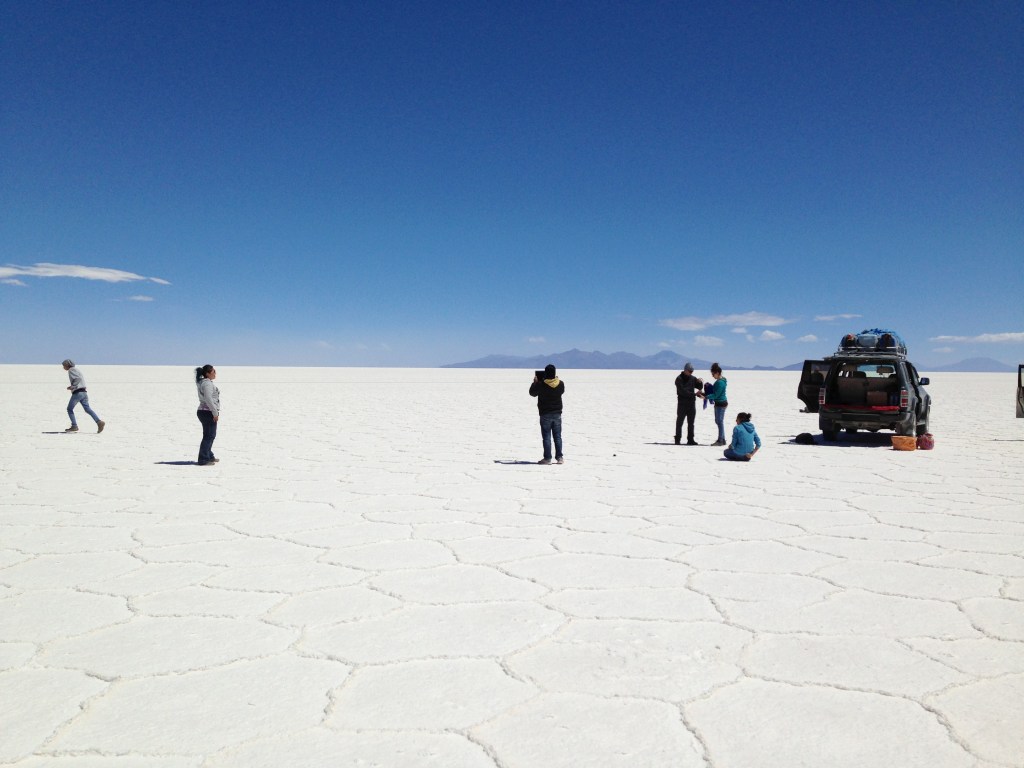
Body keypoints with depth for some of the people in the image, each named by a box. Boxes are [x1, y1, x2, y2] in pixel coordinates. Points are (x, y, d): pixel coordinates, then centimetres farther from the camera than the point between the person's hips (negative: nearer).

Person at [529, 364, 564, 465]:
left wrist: (535, 382, 13)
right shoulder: (561, 383, -4)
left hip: (545, 414, -3)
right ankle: (559, 457, 11)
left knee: (546, 437, 1)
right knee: (557, 436, 10)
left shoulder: (541, 384, -15)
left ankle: (547, 458, 1)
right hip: (557, 413, 3)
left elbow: (532, 393, 1)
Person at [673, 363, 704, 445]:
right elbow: (683, 392, -18)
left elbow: (700, 387, 15)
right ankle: (677, 439, 5)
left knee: (691, 423, 8)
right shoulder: (679, 379, -8)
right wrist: (694, 394, -23)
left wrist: (700, 382, -7)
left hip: (691, 403, 5)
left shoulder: (693, 378, 9)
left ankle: (690, 439, 13)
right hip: (682, 403, -5)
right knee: (679, 422, -1)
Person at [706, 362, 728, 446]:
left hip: (721, 403, -10)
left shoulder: (720, 382, -21)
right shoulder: (719, 381, 10)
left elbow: (716, 395, -21)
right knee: (718, 421, 16)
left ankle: (720, 440, 3)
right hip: (718, 403, 10)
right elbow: (714, 391, 19)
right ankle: (722, 439, 24)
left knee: (720, 421, -4)